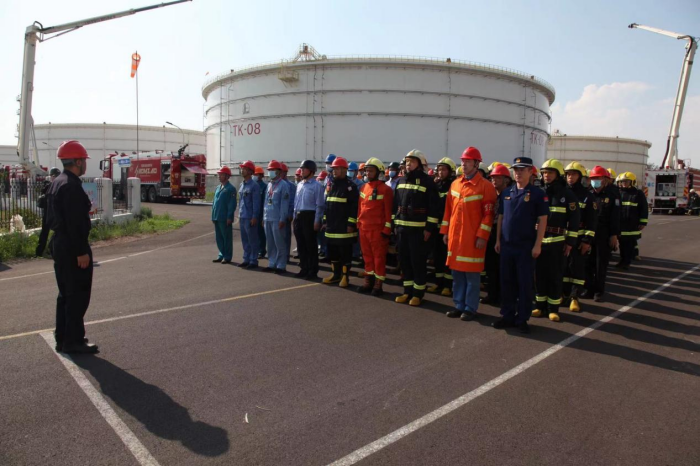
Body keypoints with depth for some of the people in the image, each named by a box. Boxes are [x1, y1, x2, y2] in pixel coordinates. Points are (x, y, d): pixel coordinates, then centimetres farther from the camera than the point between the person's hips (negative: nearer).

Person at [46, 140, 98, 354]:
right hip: (73, 248, -10)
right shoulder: (72, 186, -19)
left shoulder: (57, 183, 13)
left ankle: (63, 338, 26)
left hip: (59, 244, 10)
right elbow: (75, 223, -23)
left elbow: (52, 218, 18)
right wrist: (82, 252, -22)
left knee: (66, 294, 17)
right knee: (78, 295, -1)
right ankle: (73, 341, 6)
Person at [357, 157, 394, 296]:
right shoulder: (363, 188, 11)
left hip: (378, 229, -6)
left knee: (379, 257, 1)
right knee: (367, 256, 13)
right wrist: (358, 223, 13)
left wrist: (387, 229, -12)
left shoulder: (385, 189, -8)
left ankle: (378, 284, 8)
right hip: (363, 229, 6)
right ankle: (369, 281, 22)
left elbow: (388, 211, -10)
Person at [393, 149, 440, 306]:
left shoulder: (427, 181, -7)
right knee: (404, 260, 10)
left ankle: (418, 293, 12)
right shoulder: (401, 181, 13)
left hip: (419, 229, -6)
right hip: (402, 227, 6)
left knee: (418, 261, 0)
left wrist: (429, 228, -14)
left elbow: (433, 207, -11)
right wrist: (395, 223, 12)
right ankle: (408, 291, 22)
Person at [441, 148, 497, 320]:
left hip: (472, 237, -6)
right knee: (457, 273, 12)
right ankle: (459, 305, 22)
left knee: (472, 275, 2)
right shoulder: (455, 184, 11)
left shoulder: (486, 186, -7)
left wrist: (482, 236, -15)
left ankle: (470, 308, 13)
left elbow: (488, 214, -10)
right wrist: (445, 231, 11)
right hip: (454, 236, 6)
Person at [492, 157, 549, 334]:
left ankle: (522, 318, 13)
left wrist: (537, 245, -11)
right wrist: (498, 240, 8)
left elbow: (542, 220, -6)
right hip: (506, 245, 4)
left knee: (525, 283, 3)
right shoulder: (506, 192, 9)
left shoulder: (537, 193, -4)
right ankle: (507, 315, 20)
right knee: (506, 282, 9)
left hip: (526, 246, -4)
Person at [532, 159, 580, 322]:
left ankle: (553, 308, 12)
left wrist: (570, 242, -6)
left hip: (557, 242, -3)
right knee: (540, 275, 7)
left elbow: (574, 220, -1)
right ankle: (540, 305, 18)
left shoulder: (567, 195, 0)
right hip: (538, 241, 3)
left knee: (555, 276, 3)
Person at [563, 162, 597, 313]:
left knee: (577, 267, 0)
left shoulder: (587, 196, -1)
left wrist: (587, 240, -10)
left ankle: (575, 297, 6)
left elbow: (592, 221, -3)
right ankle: (564, 293, 19)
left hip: (579, 238, -3)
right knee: (563, 266, 7)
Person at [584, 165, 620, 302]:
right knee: (588, 263, 5)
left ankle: (599, 291, 13)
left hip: (604, 235, -3)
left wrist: (614, 235, -11)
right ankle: (589, 288, 16)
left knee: (601, 264, 3)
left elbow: (615, 217, -5)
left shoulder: (612, 195, -2)